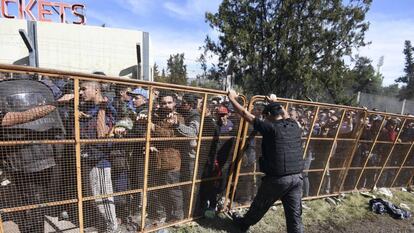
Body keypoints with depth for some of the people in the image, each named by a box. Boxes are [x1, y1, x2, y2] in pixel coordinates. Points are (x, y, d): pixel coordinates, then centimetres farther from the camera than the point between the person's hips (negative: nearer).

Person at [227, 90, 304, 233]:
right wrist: (275, 102, 42)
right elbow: (285, 114, 27)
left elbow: (245, 114, -9)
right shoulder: (294, 126, 3)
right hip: (297, 177, 5)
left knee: (259, 206, 18)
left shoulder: (270, 128, -14)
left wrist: (232, 99, 3)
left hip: (277, 178, -5)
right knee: (295, 215, 12)